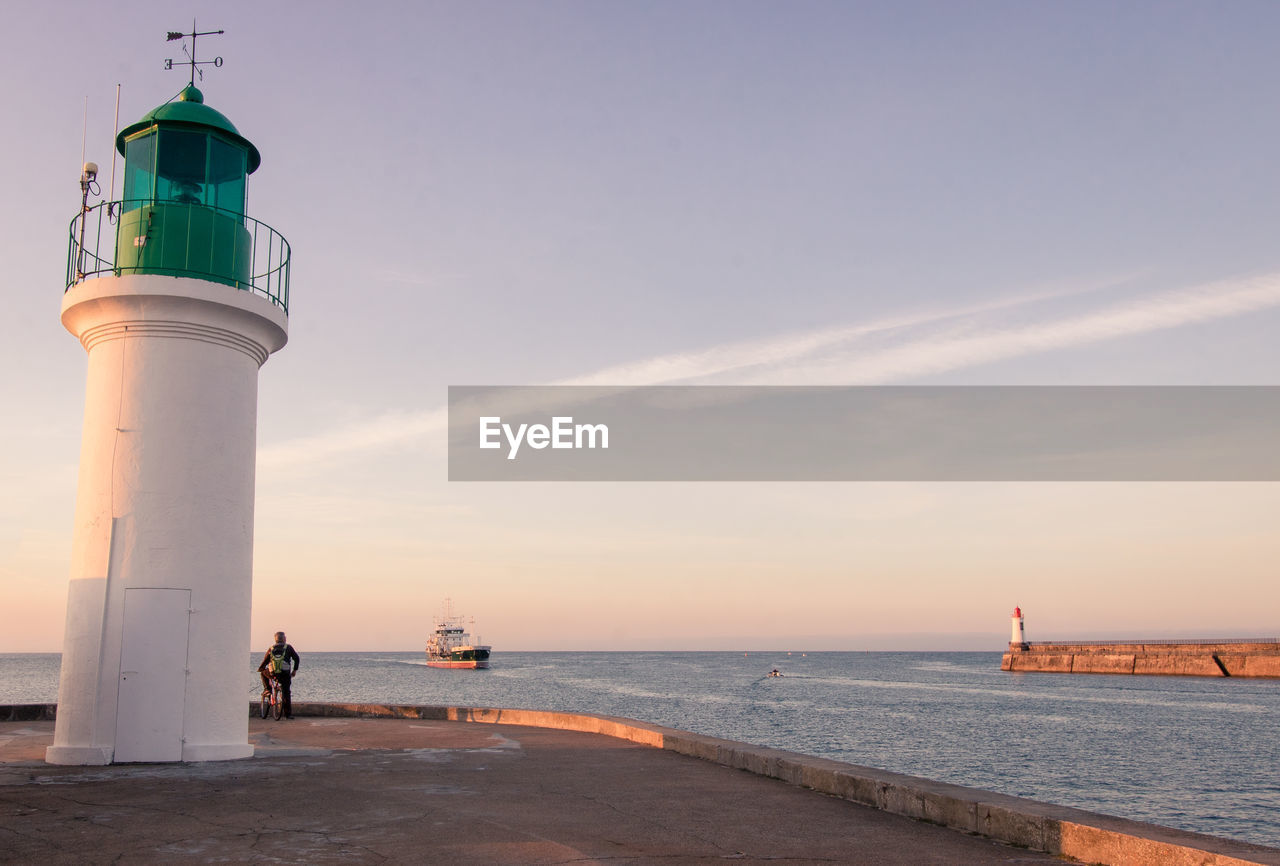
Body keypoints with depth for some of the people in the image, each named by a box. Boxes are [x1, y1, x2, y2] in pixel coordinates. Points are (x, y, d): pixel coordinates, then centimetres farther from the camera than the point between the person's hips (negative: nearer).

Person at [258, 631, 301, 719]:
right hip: (285, 674, -1)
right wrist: (295, 670, 14)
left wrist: (259, 669, 29)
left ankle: (267, 689, 17)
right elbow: (297, 659, 5)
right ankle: (288, 714, 6)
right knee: (286, 693, 9)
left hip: (273, 674, 1)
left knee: (263, 673, 34)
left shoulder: (271, 648, 12)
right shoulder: (288, 647, 8)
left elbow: (265, 661, 12)